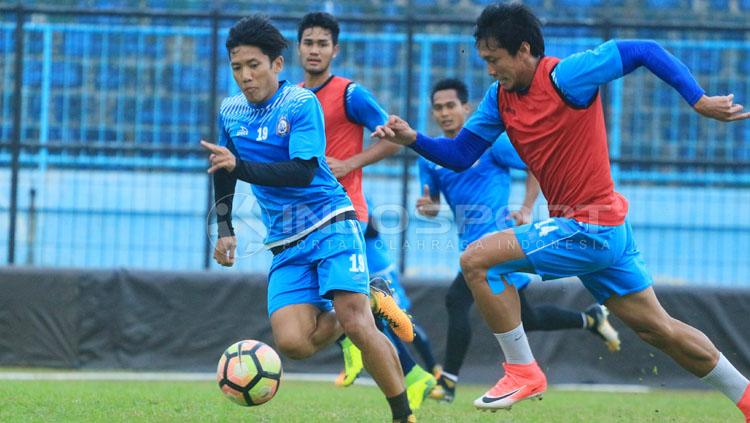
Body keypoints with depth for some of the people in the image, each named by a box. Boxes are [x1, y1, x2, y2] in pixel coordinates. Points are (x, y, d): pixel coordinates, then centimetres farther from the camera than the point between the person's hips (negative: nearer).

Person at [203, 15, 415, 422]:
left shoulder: (302, 103, -10)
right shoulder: (230, 110, 8)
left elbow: (303, 172, -22)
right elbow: (224, 171, 26)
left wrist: (240, 166, -31)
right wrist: (224, 229, 20)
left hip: (332, 225, -5)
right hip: (286, 244, 5)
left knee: (354, 321, -22)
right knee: (292, 342, -15)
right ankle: (355, 309, 16)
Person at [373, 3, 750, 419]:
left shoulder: (565, 76, -16)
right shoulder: (500, 98, 7)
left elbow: (646, 52, -15)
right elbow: (459, 155, 9)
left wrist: (699, 101, -19)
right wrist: (412, 138, -7)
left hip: (591, 227, -9)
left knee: (477, 259, -15)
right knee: (659, 328, 15)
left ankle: (522, 371, -6)